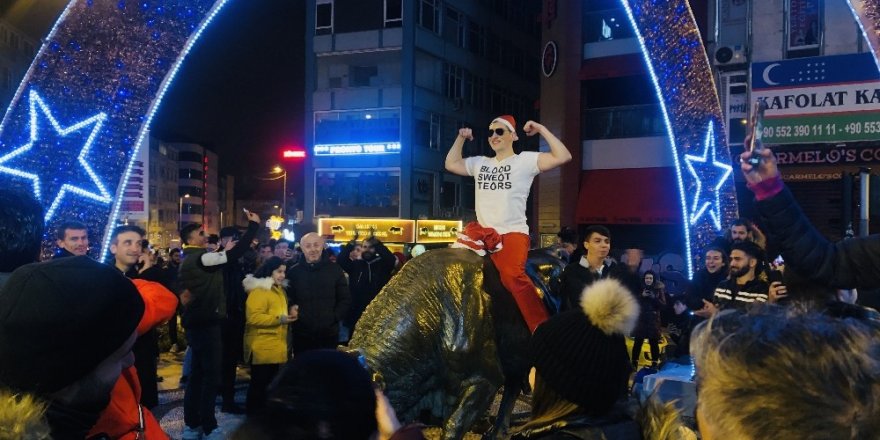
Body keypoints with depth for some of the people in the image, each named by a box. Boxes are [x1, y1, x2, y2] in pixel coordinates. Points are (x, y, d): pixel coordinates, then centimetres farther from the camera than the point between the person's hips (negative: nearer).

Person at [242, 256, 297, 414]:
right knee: (259, 383, -3)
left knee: (270, 383, 14)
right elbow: (253, 318, -23)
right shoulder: (258, 290, -14)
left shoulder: (279, 290, 15)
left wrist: (289, 313, 7)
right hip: (262, 347, -9)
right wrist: (279, 319, -25)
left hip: (275, 346, 9)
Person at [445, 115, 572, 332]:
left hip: (513, 233, -7)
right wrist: (461, 138, 20)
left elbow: (563, 156, -9)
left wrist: (541, 130, -8)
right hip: (482, 232, 7)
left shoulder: (525, 160, 1)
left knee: (512, 274, -31)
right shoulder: (480, 163, 18)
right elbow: (451, 164, 28)